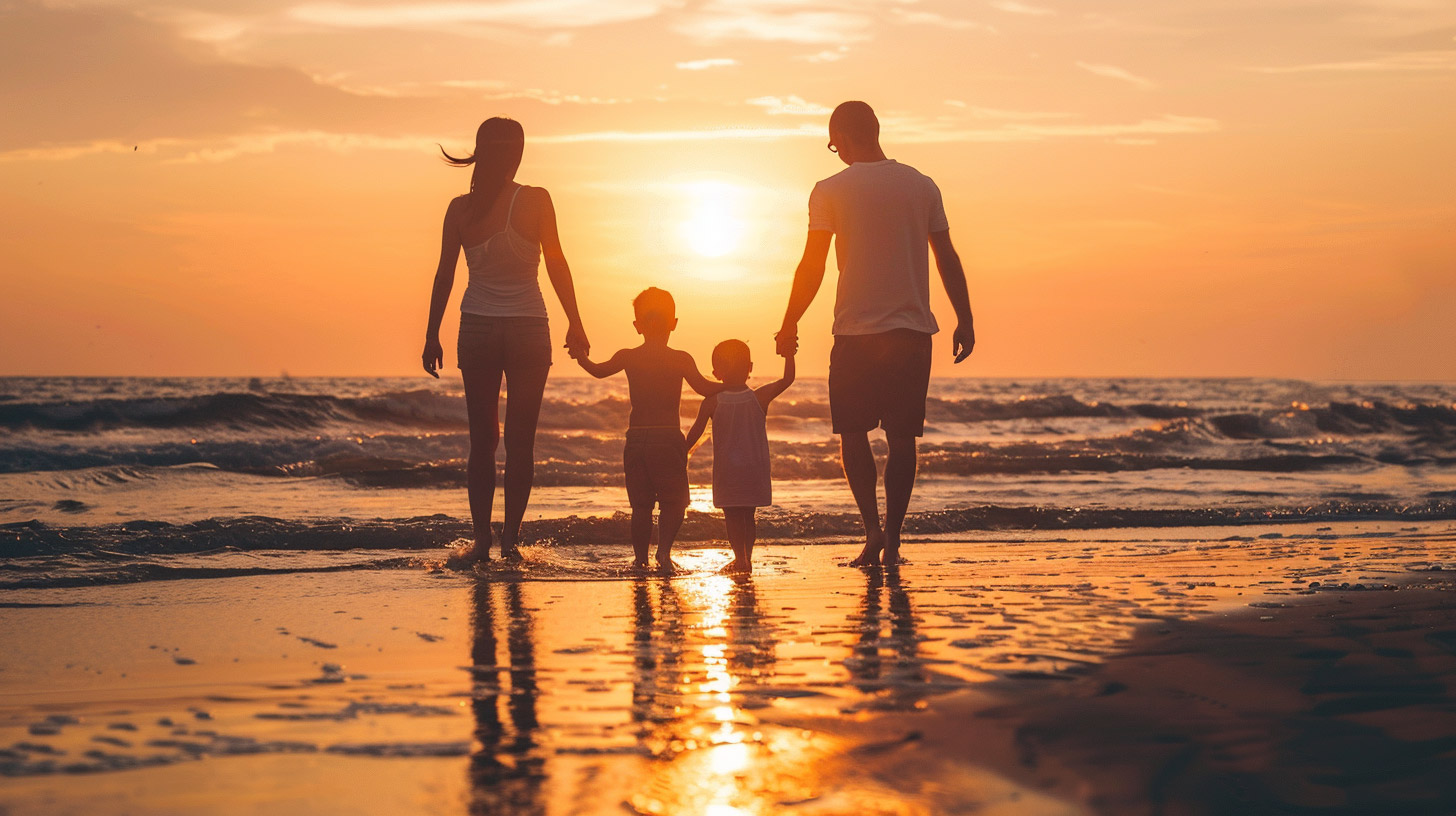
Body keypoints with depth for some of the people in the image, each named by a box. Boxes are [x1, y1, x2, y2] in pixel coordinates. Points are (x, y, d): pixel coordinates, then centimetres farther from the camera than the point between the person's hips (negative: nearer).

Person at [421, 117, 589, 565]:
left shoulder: (460, 208, -2)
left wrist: (432, 336, 7)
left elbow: (444, 275, 0)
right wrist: (575, 325, 5)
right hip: (528, 329, -2)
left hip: (477, 328, 2)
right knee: (520, 440, 4)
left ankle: (481, 538, 5)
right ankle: (510, 537, 1)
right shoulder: (536, 201, -7)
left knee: (482, 440, 8)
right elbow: (557, 266, -3)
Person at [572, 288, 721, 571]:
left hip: (637, 439, 3)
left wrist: (582, 358, 41)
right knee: (673, 501, 3)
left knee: (641, 504, 12)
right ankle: (664, 549, -17)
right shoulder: (681, 359, -4)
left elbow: (598, 370, 21)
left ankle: (640, 556, 12)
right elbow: (704, 388, -11)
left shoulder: (627, 357, 4)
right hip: (669, 438, -3)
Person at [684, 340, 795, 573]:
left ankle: (740, 557, -2)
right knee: (748, 515, 15)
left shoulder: (712, 403, -8)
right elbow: (787, 379, -2)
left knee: (733, 517, 5)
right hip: (755, 469, 2)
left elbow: (695, 433, -5)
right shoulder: (760, 398, -6)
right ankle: (747, 557, 17)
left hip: (727, 472, -2)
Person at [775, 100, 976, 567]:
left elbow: (812, 267, -3)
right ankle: (892, 538, 7)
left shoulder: (830, 192, -3)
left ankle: (873, 527, -5)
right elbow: (947, 259, 7)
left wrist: (790, 325, 7)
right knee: (902, 438, 8)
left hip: (856, 333, -3)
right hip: (914, 331, 3)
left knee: (853, 433, 9)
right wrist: (964, 320, 12)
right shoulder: (922, 186, 6)